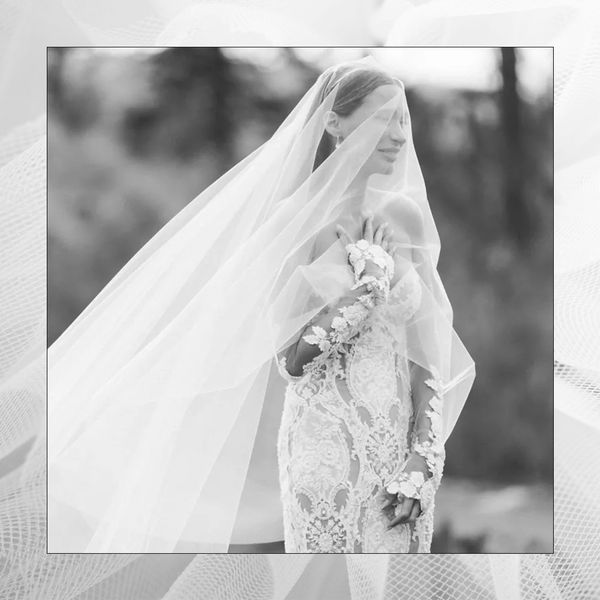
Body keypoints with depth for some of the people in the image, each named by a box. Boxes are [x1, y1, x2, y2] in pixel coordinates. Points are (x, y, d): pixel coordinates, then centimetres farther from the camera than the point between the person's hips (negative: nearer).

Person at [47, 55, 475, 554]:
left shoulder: (405, 216, 4)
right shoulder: (298, 220, -7)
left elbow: (426, 355, 4)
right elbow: (290, 358, -11)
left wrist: (424, 458, -5)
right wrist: (369, 278, -14)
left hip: (402, 442, 4)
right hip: (326, 442, -4)